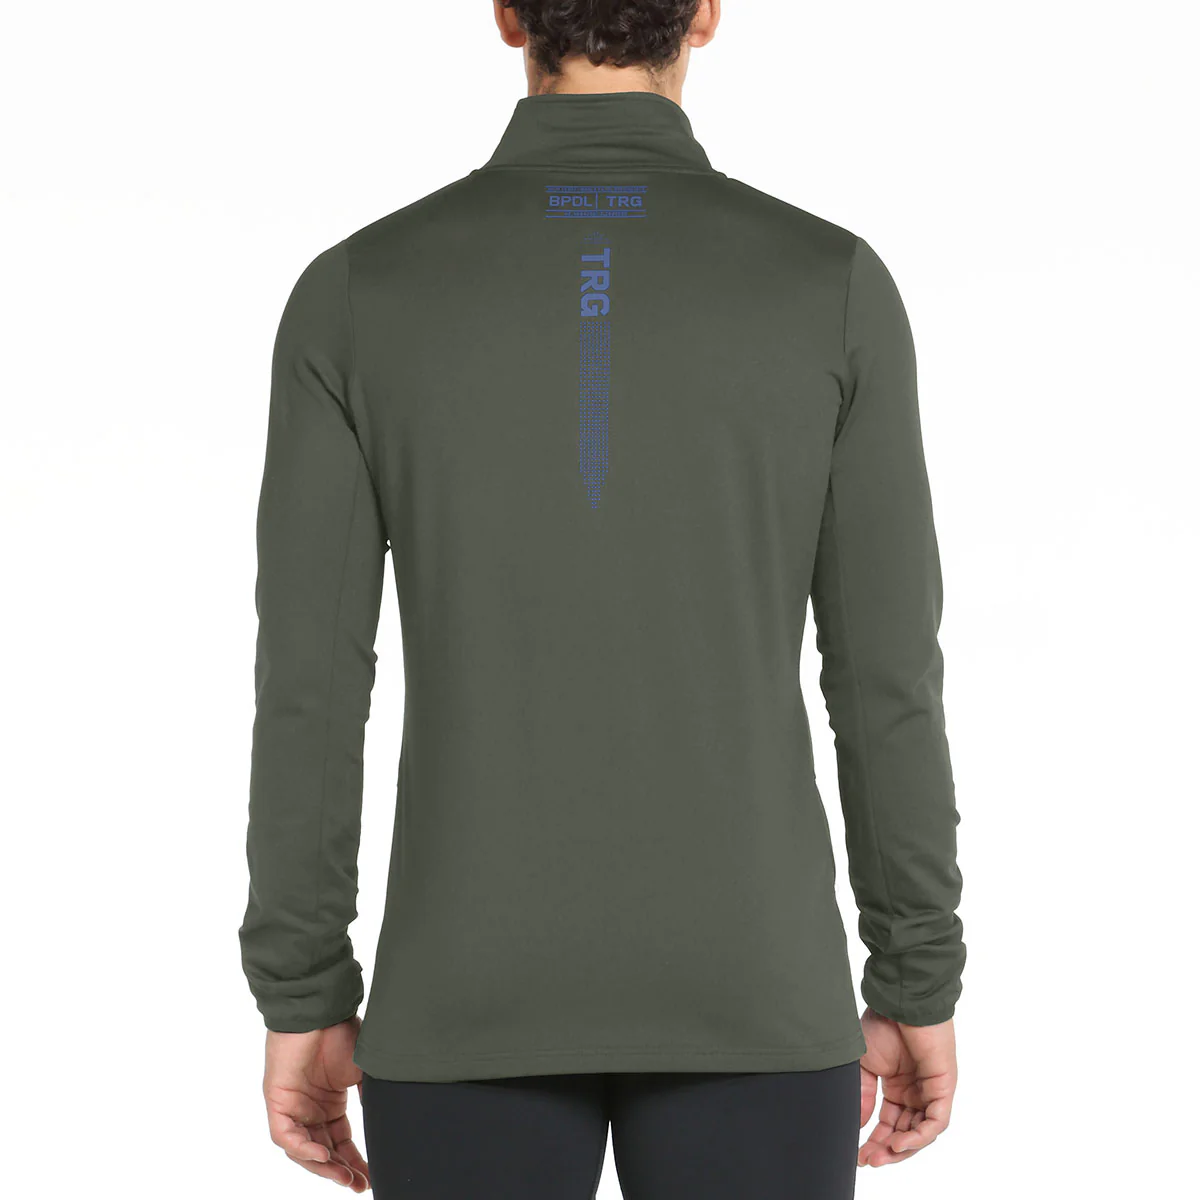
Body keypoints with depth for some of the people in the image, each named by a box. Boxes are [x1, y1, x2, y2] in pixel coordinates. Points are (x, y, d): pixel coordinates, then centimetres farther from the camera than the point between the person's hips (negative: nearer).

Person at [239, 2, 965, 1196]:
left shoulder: (358, 292, -5)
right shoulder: (834, 285, -6)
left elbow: (308, 683, -5)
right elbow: (886, 678, -4)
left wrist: (300, 1002, 6)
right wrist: (920, 987, 7)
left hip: (479, 1000, 1)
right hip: (739, 996, 0)